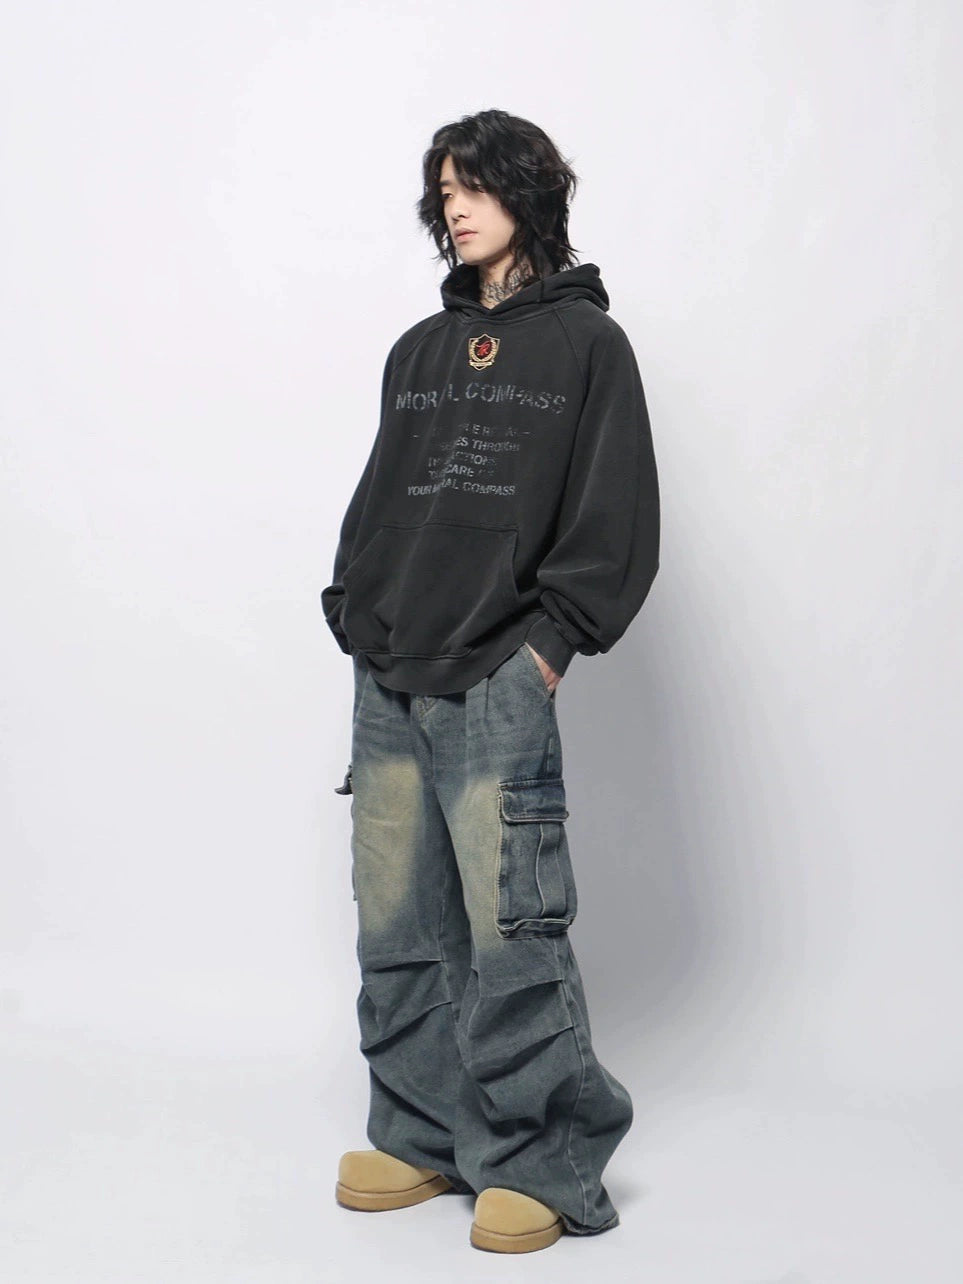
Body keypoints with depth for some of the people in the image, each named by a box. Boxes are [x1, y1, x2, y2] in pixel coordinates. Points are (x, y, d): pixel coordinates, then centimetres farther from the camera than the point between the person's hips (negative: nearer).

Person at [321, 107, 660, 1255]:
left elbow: (619, 518, -3)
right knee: (397, 931, 9)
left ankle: (542, 1166, 8)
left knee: (510, 934, -6)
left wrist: (548, 644, -9)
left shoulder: (585, 340, 3)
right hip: (388, 686, 6)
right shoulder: (420, 350, 18)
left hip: (497, 688, -6)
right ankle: (424, 1138, 23)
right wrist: (357, 617, 8)